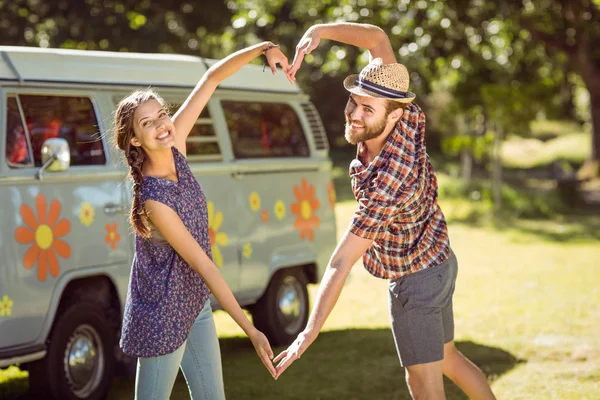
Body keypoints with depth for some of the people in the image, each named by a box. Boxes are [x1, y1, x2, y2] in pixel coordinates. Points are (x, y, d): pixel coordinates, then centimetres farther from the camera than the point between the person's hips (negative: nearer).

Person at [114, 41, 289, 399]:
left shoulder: (175, 146, -9)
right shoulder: (153, 199, -27)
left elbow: (211, 79, -3)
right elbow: (203, 265, -26)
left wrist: (262, 49, -15)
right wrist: (251, 331, -23)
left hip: (195, 302, 8)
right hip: (163, 313, -8)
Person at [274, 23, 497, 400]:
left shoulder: (388, 183, -36)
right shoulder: (408, 120, -16)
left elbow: (341, 264, -35)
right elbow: (377, 37, -6)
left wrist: (309, 333, -32)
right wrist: (319, 30, -21)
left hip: (415, 280, -9)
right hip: (438, 260, 9)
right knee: (447, 357, 25)